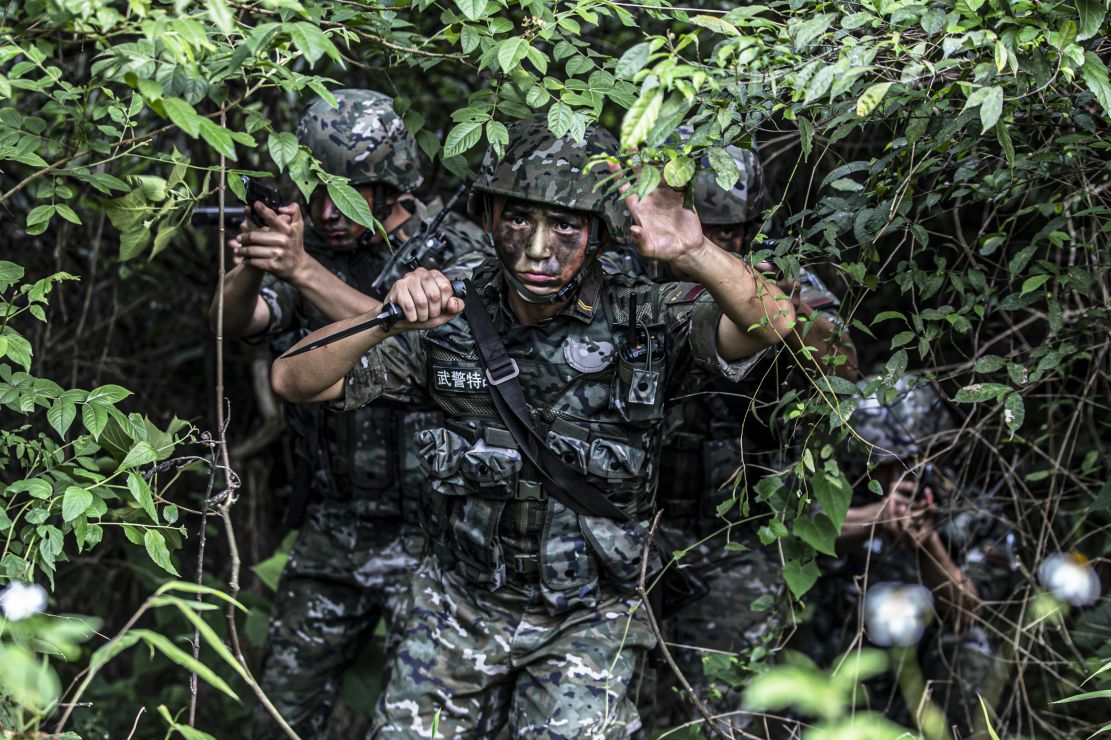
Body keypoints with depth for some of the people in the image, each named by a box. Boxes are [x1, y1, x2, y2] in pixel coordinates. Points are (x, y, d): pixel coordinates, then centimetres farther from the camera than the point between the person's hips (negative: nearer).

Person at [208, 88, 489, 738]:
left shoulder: (458, 251, -9)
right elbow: (232, 323, -12)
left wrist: (304, 271, -37)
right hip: (331, 526, 5)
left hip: (426, 531, -4)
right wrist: (253, 265, -34)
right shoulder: (309, 245, 4)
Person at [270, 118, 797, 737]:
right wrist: (391, 320, -30)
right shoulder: (449, 317, -9)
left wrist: (693, 254, -47)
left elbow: (772, 322, -29)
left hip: (589, 621, -2)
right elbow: (294, 380, -12)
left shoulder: (645, 319, -13)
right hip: (461, 608, 2)